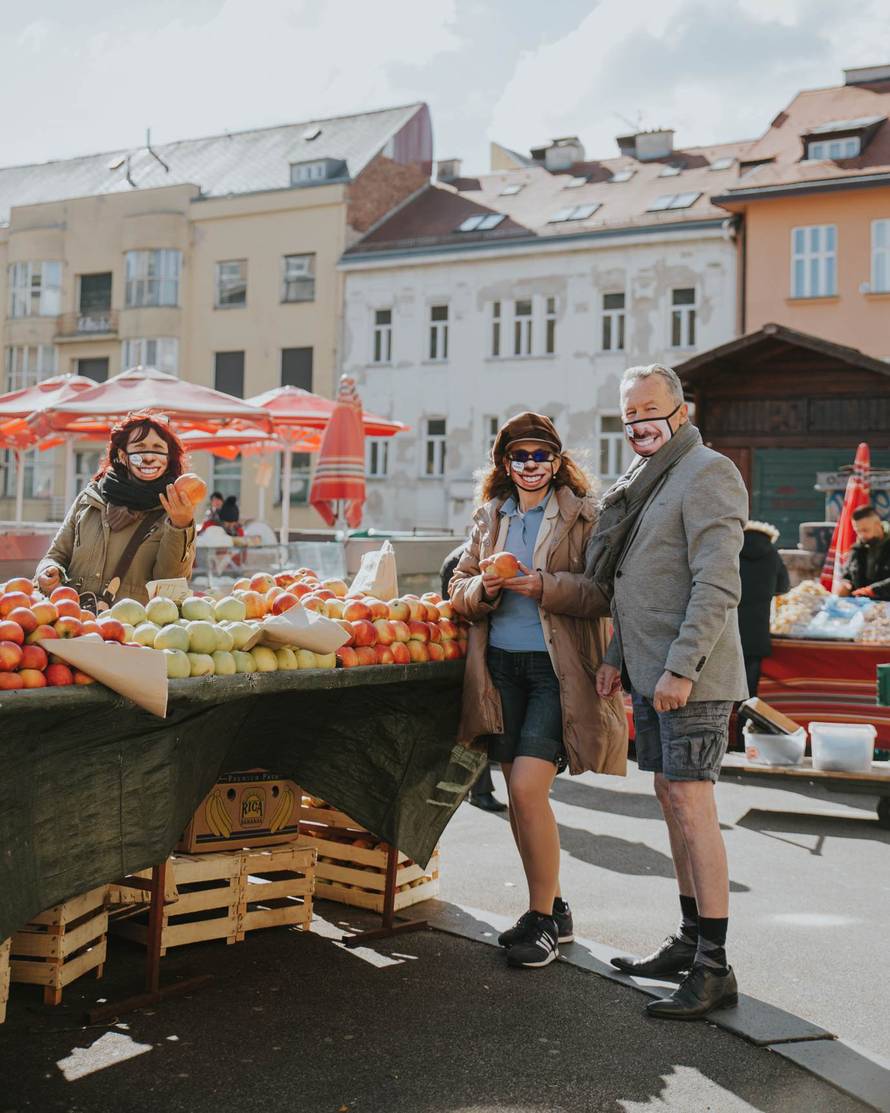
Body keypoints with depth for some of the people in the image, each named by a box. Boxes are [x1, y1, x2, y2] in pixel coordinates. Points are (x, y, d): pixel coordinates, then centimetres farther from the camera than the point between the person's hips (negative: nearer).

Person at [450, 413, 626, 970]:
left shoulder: (583, 514, -3)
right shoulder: (489, 517, 14)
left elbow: (606, 592, -10)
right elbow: (458, 590, 14)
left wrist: (545, 586, -23)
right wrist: (483, 588, -8)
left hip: (558, 669, -6)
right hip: (501, 667, 6)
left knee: (527, 788, -14)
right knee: (519, 795, 10)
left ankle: (543, 917, 4)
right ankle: (551, 910, 27)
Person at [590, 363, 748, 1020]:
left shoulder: (708, 474, -10)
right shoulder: (643, 482, 19)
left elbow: (717, 586, -19)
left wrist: (682, 669, -23)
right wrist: (617, 657, 18)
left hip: (691, 676, -9)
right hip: (650, 672, 9)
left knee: (691, 800, -11)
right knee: (671, 796, 12)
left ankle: (714, 968, -7)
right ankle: (690, 942, 23)